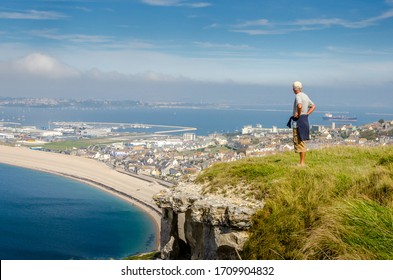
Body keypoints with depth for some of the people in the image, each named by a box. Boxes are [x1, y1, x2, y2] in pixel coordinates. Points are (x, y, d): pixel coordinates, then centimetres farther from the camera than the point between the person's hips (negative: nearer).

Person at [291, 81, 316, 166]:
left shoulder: (298, 96, -14)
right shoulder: (305, 96, 15)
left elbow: (300, 106, -35)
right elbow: (313, 106, 24)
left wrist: (298, 114, -18)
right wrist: (306, 114, 15)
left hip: (299, 121, -9)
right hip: (304, 120, 9)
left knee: (299, 142, -6)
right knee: (301, 142, 14)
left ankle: (302, 163, -6)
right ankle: (303, 162, 17)